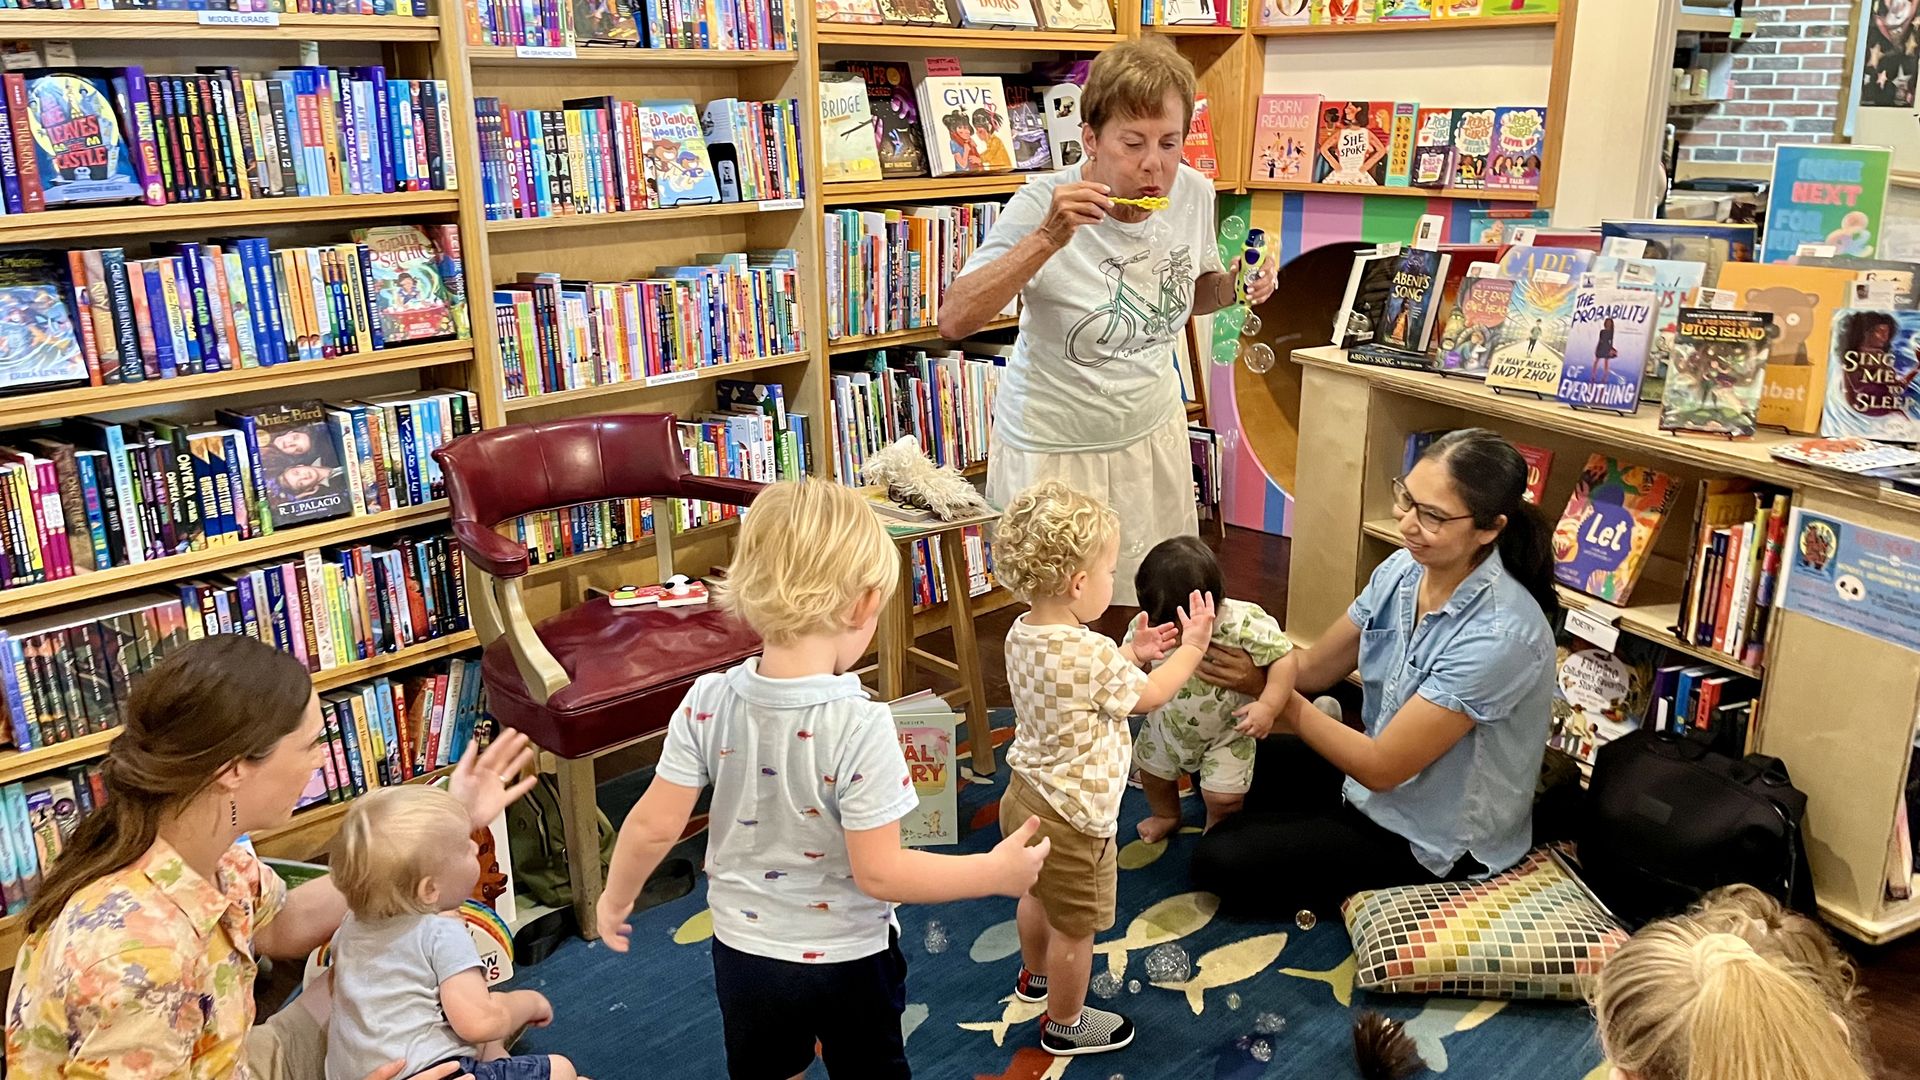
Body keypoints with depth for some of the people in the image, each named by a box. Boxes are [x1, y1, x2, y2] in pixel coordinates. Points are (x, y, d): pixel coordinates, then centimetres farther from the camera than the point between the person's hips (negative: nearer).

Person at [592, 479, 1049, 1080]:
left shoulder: (707, 703, -18)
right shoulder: (861, 726, -30)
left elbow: (654, 826, -10)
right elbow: (879, 872, -26)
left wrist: (616, 897, 10)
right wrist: (998, 872, -15)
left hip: (743, 952, 3)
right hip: (848, 962, -3)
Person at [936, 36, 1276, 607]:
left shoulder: (1194, 193, -8)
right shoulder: (1042, 205, -23)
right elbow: (954, 321, -31)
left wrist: (1233, 286, -11)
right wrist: (1049, 238, -39)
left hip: (1153, 432, 5)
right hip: (1055, 447, -4)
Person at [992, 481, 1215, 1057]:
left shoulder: (1022, 633, -7)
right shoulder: (1093, 655, -32)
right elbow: (1149, 696, -13)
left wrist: (1131, 651, 9)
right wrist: (1193, 646, 0)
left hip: (1025, 798, 9)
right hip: (1070, 821, -8)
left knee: (1037, 895, 32)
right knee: (1075, 927, 15)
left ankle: (1036, 974, 57)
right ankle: (1064, 1024, 36)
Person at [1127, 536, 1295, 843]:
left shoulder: (1243, 622, -37)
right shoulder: (1150, 624, -28)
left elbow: (1283, 657, -29)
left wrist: (1268, 706, -41)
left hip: (1227, 731, -3)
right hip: (1169, 723, 4)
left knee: (1223, 797, -2)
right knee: (1152, 771, 23)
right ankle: (1166, 815, 58)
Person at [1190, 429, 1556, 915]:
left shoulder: (1499, 634, -34)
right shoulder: (1404, 570, -11)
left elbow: (1381, 767, -27)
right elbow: (1312, 668, -3)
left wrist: (1269, 690, -22)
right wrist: (1227, 645, -21)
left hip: (1434, 840, -7)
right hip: (1380, 761, 7)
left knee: (1218, 860, -8)